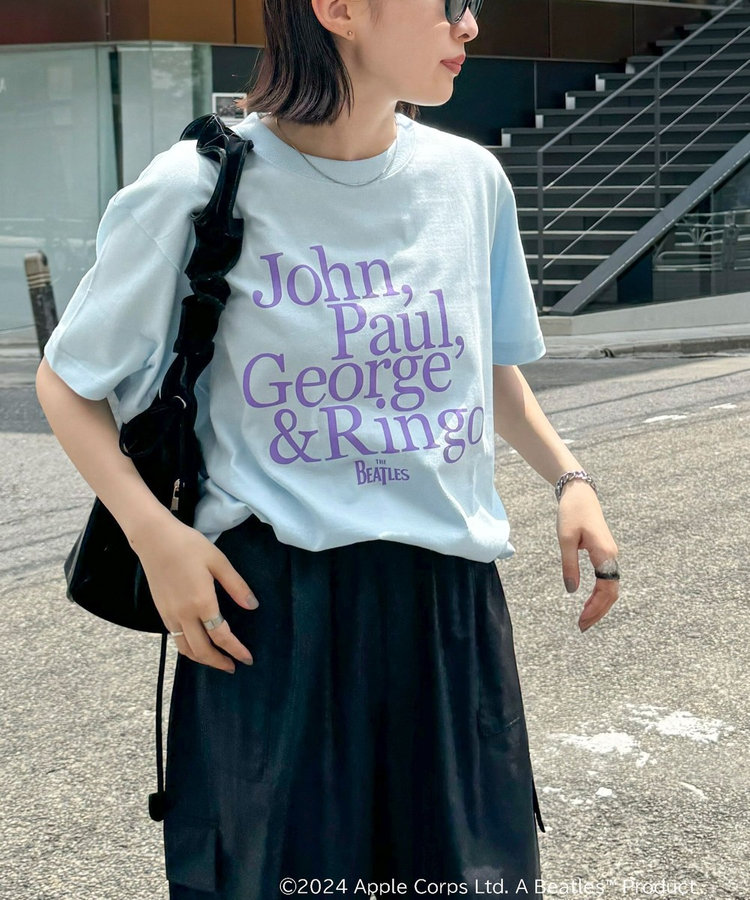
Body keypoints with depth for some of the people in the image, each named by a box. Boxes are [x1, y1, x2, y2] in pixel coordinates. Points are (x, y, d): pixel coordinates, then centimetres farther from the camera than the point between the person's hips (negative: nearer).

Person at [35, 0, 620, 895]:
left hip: (451, 593, 4)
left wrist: (568, 478, 7)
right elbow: (66, 383, 1)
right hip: (271, 598, -4)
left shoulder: (470, 178, 4)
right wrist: (153, 532, -12)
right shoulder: (201, 188, -9)